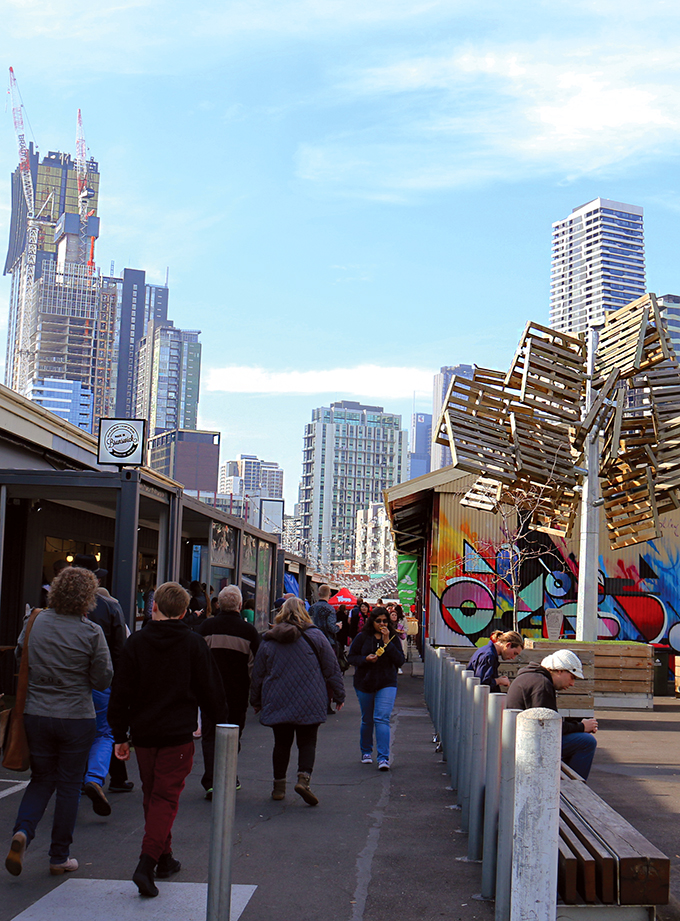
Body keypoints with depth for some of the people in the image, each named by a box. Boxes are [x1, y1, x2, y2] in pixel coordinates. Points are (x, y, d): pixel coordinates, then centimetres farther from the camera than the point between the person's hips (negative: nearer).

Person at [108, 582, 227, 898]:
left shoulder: (136, 642, 0)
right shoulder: (193, 643, -4)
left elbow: (121, 692, 0)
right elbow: (211, 690, 0)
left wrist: (120, 736, 7)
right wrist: (222, 726, 12)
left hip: (143, 733, 2)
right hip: (178, 734, -2)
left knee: (152, 796, 18)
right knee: (166, 797, -1)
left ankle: (164, 858, 27)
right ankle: (146, 865, -16)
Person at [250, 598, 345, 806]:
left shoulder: (268, 640, 5)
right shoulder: (315, 636, 0)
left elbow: (258, 674, 11)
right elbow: (332, 669, 2)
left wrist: (256, 701, 22)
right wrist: (339, 695, 12)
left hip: (277, 702, 2)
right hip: (309, 703, -2)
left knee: (281, 743, 12)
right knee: (307, 742, 4)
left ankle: (279, 786, 14)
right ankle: (304, 778, -15)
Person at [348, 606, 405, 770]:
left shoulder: (393, 638, -1)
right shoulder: (363, 637, -3)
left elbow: (400, 661, -9)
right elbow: (351, 657, 0)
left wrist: (387, 643, -17)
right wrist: (365, 659, -19)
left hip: (387, 684, -1)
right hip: (365, 683, 1)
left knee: (382, 719, -14)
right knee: (367, 720, 13)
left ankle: (383, 758, -15)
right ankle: (366, 752, 34)